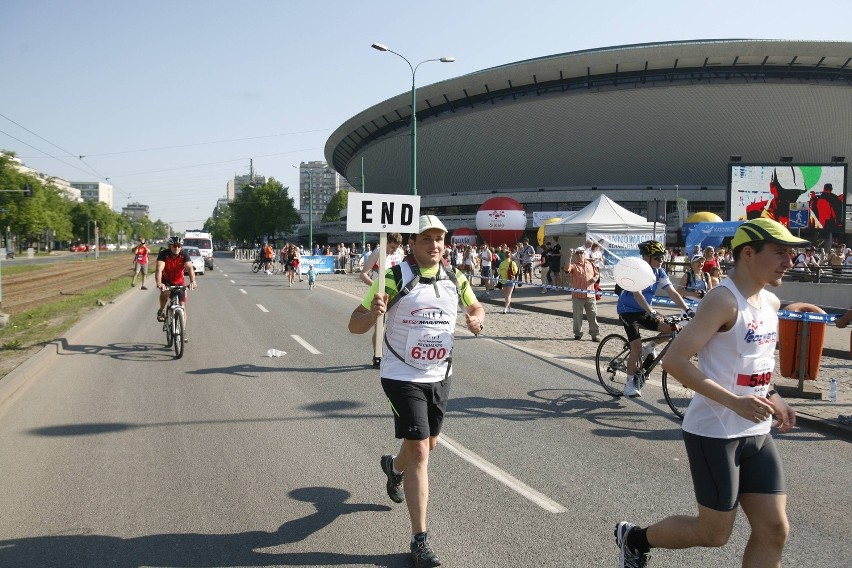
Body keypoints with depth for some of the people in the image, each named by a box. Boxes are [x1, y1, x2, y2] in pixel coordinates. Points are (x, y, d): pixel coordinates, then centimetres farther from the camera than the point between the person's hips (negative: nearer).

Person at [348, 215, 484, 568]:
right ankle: (420, 539, 0)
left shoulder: (455, 280, 0)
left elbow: (476, 306, 19)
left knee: (429, 444, 22)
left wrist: (476, 319, -6)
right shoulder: (396, 278, -15)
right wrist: (374, 313, -36)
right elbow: (355, 325, -13)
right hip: (402, 377, -6)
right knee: (419, 452, -10)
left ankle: (394, 467, 57)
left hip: (440, 376, 6)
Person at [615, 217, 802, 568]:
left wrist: (771, 396, 8)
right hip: (714, 433, -8)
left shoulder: (771, 302, 9)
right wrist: (735, 402, -29)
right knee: (714, 534, 4)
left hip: (756, 433, 8)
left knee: (774, 531, 7)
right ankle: (634, 538, 29)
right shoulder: (724, 301, -18)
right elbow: (674, 360, -24)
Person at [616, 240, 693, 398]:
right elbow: (637, 294, -33)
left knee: (673, 328, -13)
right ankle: (630, 384, -2)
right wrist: (651, 312, -44)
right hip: (628, 311, -6)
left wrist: (687, 310, -20)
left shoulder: (659, 272, -3)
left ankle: (650, 349, 12)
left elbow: (673, 293, -8)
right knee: (637, 347, -16)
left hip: (645, 311, 6)